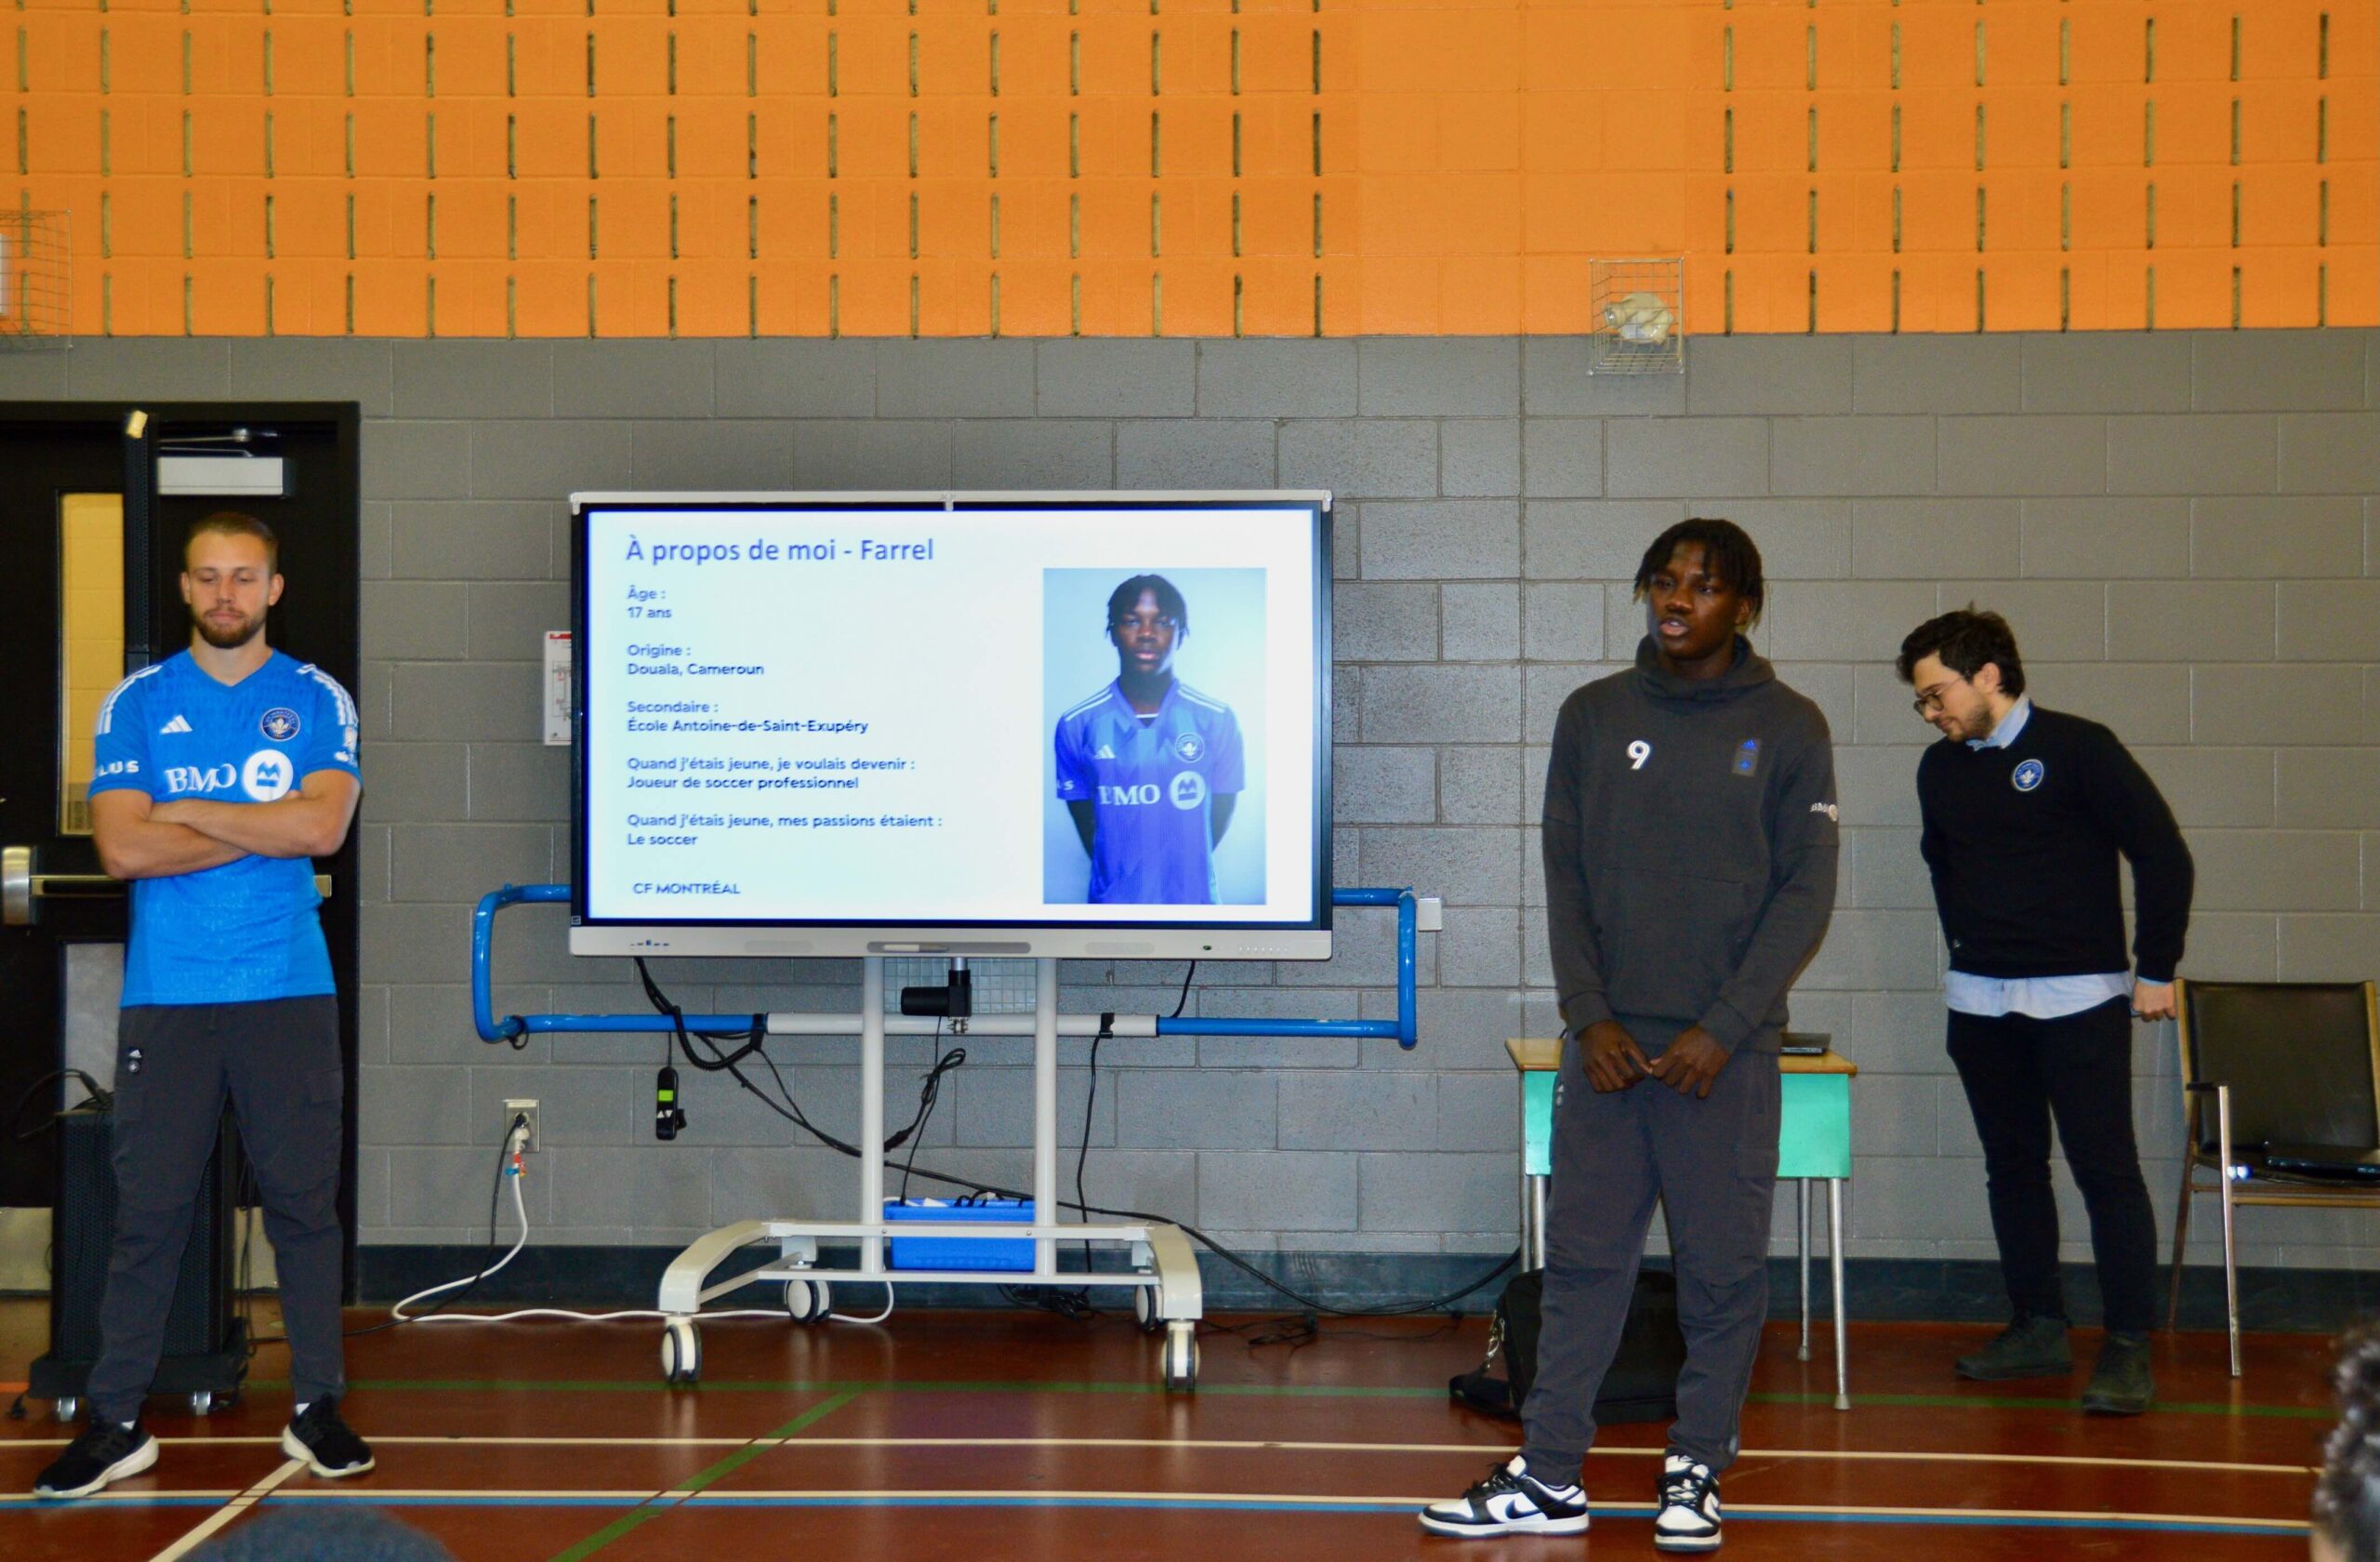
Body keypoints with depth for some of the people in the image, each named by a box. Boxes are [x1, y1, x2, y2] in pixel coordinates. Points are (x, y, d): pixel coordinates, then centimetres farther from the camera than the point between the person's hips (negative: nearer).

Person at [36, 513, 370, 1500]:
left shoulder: (317, 699, 5)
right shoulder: (137, 702, 6)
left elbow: (324, 826, -10)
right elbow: (121, 847, -7)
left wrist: (189, 812, -7)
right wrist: (266, 827, -7)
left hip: (290, 991, 0)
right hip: (166, 998, 0)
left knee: (303, 1202, 5)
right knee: (147, 1211, 2)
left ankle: (317, 1408, 15)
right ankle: (116, 1423, 9)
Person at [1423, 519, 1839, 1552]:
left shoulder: (1788, 728, 2)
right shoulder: (1595, 716, 8)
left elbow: (1805, 893, -2)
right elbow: (1565, 877, 7)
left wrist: (1725, 1028, -11)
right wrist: (1590, 1015, -5)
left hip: (1727, 1051, -2)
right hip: (1607, 1041, 2)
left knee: (1723, 1270, 2)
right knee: (1582, 1260, 4)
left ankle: (1696, 1474, 14)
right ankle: (1548, 1476, 10)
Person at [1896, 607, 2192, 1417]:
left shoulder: (2077, 748, -8)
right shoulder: (1941, 770, 8)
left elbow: (2163, 855, -6)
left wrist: (2155, 970, -5)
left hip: (2078, 999, -6)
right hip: (1980, 1002, 6)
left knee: (2107, 1169, -7)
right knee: (2013, 1168, 10)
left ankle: (2128, 1346, -2)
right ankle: (2037, 1329, 19)